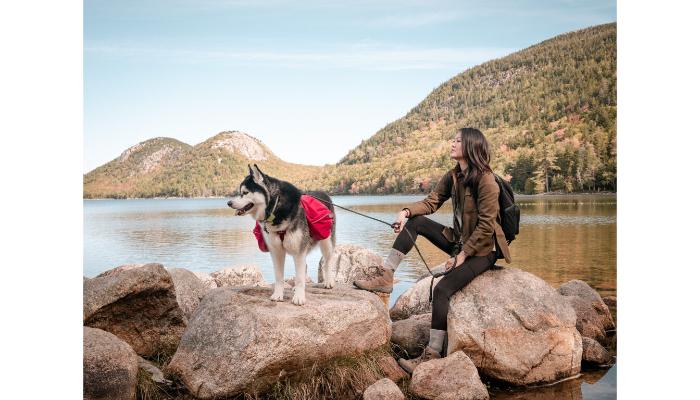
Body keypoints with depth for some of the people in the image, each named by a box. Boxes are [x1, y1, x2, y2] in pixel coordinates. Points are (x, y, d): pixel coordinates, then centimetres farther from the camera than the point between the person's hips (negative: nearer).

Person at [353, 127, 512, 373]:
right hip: (460, 241, 8)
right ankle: (385, 278, -9)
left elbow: (486, 225, -20)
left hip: (481, 250, -8)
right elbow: (431, 201, 5)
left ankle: (432, 355, -18)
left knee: (442, 289, -25)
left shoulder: (485, 179, -20)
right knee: (415, 221, -6)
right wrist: (406, 211, -15)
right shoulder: (453, 176, 5)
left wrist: (463, 255, -17)